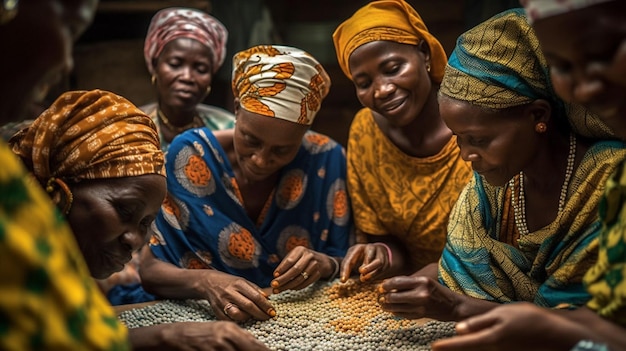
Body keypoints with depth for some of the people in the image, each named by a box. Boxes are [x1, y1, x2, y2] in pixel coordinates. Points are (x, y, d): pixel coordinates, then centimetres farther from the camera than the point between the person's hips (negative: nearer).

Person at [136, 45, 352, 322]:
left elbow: (346, 262, 2)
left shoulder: (326, 160, -7)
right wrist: (204, 281, -29)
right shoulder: (191, 155, -12)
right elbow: (149, 268, -11)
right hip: (209, 319, -1)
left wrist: (324, 265, -19)